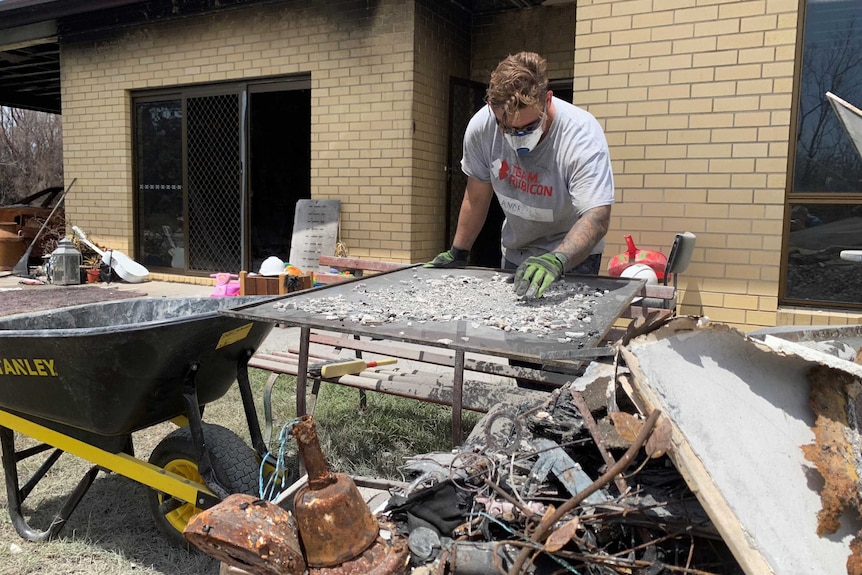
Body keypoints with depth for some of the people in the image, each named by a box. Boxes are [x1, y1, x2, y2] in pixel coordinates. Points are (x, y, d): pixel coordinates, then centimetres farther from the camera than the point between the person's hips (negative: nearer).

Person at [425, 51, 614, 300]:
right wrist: (457, 254, 4)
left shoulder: (582, 134, -28)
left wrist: (557, 260, -55)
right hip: (514, 252, 4)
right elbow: (477, 197, -3)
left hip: (573, 254, -3)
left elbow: (596, 217, -37)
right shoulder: (481, 126, -18)